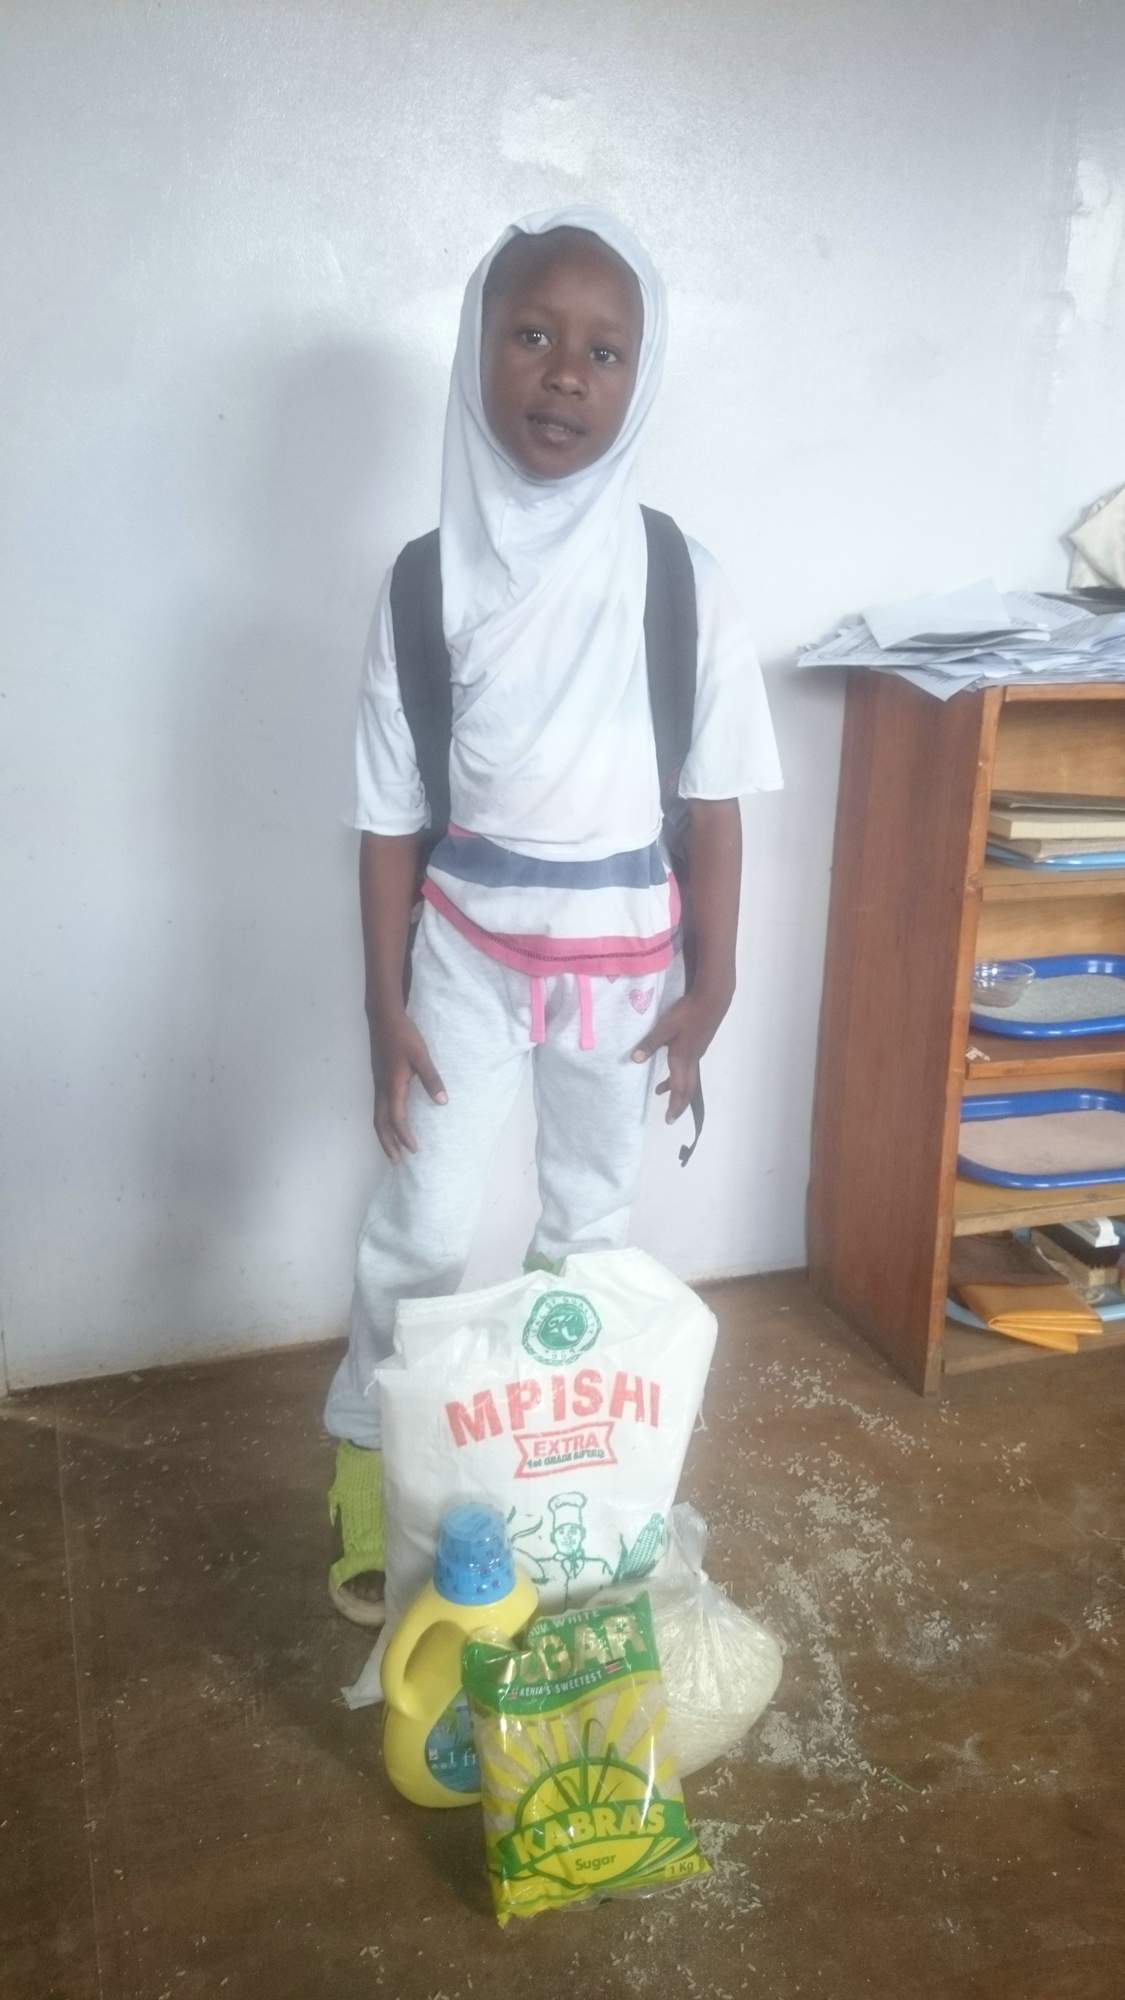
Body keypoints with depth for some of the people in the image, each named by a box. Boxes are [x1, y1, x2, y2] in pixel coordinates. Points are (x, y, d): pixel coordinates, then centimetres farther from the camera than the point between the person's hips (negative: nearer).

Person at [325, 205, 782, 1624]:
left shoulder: (682, 581, -10)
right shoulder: (425, 580, -9)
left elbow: (712, 803, -3)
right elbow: (390, 816, -5)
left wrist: (709, 987, -1)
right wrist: (385, 1004, -4)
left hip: (622, 956, 1)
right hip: (468, 948, 0)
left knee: (591, 1216, 17)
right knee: (421, 1225, 4)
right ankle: (373, 1475, 27)